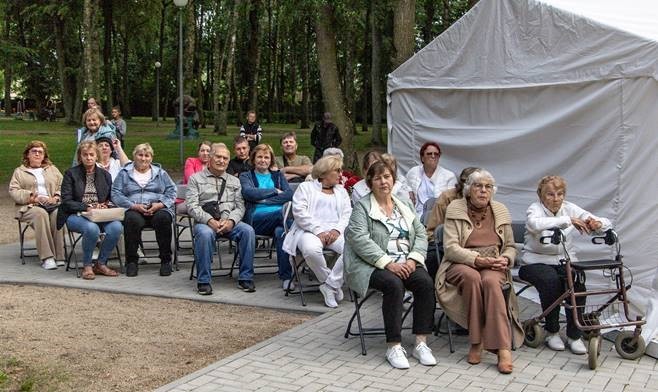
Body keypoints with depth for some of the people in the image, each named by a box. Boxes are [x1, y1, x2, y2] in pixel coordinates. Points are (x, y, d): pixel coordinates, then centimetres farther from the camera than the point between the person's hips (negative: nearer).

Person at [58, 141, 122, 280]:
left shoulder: (105, 175, 15)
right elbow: (66, 201, -4)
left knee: (117, 227, -29)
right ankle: (87, 266, -15)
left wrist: (105, 205, -6)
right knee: (92, 228, -37)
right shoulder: (71, 174, 4)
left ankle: (101, 264, -10)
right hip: (76, 215, -3)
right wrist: (87, 207, -17)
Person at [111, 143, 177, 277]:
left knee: (163, 218, -34)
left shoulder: (160, 173, 20)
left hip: (158, 209, 1)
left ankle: (166, 260, -23)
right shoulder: (124, 173, 16)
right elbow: (116, 194, 5)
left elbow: (171, 191, 10)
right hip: (134, 210, 0)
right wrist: (134, 206, -11)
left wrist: (160, 205, -10)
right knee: (132, 220, -36)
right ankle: (131, 261, -23)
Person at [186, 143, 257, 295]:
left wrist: (231, 221, -11)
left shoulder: (234, 181, 21)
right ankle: (203, 281, -25)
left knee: (248, 230, -28)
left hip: (229, 222, 3)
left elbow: (240, 206, 11)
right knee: (205, 234, -38)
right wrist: (210, 221, -16)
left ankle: (245, 278, -19)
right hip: (205, 221, -2)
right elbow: (192, 206, -1)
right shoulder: (196, 178, 11)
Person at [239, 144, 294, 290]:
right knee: (283, 214, -35)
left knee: (280, 231, -36)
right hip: (256, 220, -3)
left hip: (280, 217, 3)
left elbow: (290, 195, 7)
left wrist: (265, 200, -2)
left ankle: (286, 276, -38)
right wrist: (275, 191, 2)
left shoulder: (278, 176, 27)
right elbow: (249, 193, -3)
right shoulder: (246, 176, 21)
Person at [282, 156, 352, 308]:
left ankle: (330, 286, -19)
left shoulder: (341, 191, 28)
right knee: (311, 249, -39)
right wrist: (319, 231, -14)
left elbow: (348, 214, 13)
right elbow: (300, 212, -1)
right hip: (311, 231, -3)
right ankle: (334, 284, -16)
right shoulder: (305, 187, 15)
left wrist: (337, 230, -9)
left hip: (335, 232, 3)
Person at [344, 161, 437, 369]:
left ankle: (421, 343, -20)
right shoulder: (362, 207, 2)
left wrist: (413, 259, -8)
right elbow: (360, 240, -12)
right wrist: (388, 263, -20)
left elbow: (421, 234, 12)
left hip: (406, 264, 4)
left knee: (425, 282, -24)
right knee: (394, 284, -33)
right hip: (374, 265, -4)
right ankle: (394, 346, -27)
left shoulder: (405, 204, 18)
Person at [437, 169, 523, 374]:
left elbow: (510, 247, 17)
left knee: (490, 281, -35)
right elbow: (450, 247, -8)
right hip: (461, 265, -2)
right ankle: (476, 341, -29)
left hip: (493, 267, 2)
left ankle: (503, 349, -39)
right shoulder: (455, 209, 1)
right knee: (472, 277, -38)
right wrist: (477, 259, -21)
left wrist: (505, 260, -6)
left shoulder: (501, 211, 13)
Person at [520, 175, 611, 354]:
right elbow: (534, 224, -36)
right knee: (551, 280, -32)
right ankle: (551, 331, -11)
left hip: (566, 260, 3)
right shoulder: (535, 208, -8)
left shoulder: (570, 209, 3)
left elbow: (605, 224, -2)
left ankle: (574, 335, -11)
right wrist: (568, 220, -39)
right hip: (537, 261, -3)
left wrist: (598, 224, -28)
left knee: (578, 281, -26)